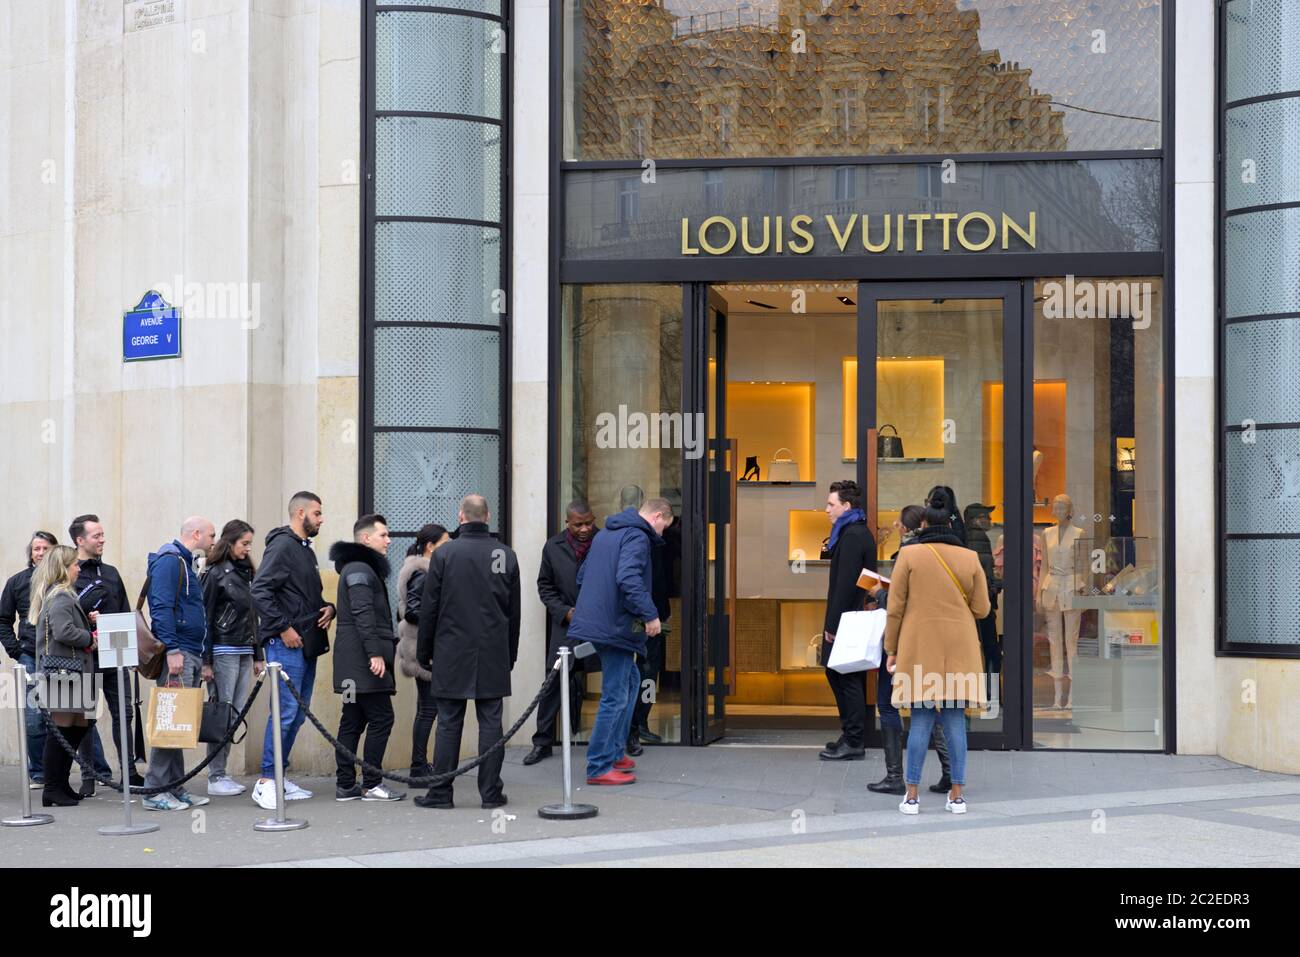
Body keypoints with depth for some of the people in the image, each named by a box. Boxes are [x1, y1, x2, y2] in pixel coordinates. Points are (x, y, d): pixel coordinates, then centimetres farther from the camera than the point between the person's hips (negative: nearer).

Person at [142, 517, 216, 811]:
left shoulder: (185, 563, 22)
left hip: (191, 655, 10)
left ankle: (175, 788, 13)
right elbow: (161, 608, -18)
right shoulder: (169, 561, -8)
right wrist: (172, 650, -24)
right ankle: (156, 791, -9)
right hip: (177, 654, -10)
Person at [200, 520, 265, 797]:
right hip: (224, 651, -7)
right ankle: (216, 778, -3)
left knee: (236, 713, 5)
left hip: (244, 651, 7)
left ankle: (221, 772, 10)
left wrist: (258, 655, 18)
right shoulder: (215, 574, -5)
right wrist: (205, 660, -12)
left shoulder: (246, 573, 17)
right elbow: (205, 618, -8)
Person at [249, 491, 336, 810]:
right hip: (287, 644, -10)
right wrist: (283, 628, -19)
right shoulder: (282, 545, -10)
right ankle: (266, 781, -7)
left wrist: (328, 608, 7)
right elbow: (260, 591, -19)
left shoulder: (305, 550, 19)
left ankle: (278, 777, 17)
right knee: (286, 710, -11)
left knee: (298, 713, 11)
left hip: (307, 643, 10)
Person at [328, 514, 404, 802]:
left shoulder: (363, 567, 23)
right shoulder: (360, 569, -11)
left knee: (353, 720, 9)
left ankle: (345, 784, 11)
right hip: (363, 658, -11)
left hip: (355, 660, 11)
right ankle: (371, 784, -5)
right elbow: (363, 613, -20)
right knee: (381, 718, -8)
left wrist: (388, 646, 22)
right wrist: (375, 652, -24)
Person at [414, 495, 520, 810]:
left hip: (452, 654, -2)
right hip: (494, 654, 2)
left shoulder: (444, 554, -5)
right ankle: (491, 793, 5)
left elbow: (429, 608, -3)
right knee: (490, 722, 4)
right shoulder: (506, 555, 4)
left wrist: (424, 653, 6)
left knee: (449, 723, 2)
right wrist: (510, 654, 17)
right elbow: (514, 611, 9)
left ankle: (441, 792, 5)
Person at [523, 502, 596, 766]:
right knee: (554, 682, -1)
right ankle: (543, 742, 7)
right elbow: (545, 586, 9)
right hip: (566, 624, 1)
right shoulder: (553, 547, 4)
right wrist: (565, 612, -4)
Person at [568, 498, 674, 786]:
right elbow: (628, 578, -27)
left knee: (630, 680, 23)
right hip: (615, 626, -10)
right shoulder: (637, 537, -12)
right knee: (615, 697, -5)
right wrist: (650, 614, -24)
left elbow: (582, 576, 25)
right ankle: (599, 767, -3)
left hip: (593, 620, 10)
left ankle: (614, 753, 25)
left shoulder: (605, 534, 18)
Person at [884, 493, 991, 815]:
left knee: (921, 720, 2)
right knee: (955, 720, 5)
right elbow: (981, 609, 4)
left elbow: (895, 608, -3)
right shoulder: (970, 558, 2)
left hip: (920, 649, -1)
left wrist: (891, 650, 5)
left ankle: (911, 796, 2)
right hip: (959, 651, 1)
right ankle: (957, 795, 6)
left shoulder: (909, 555, -4)